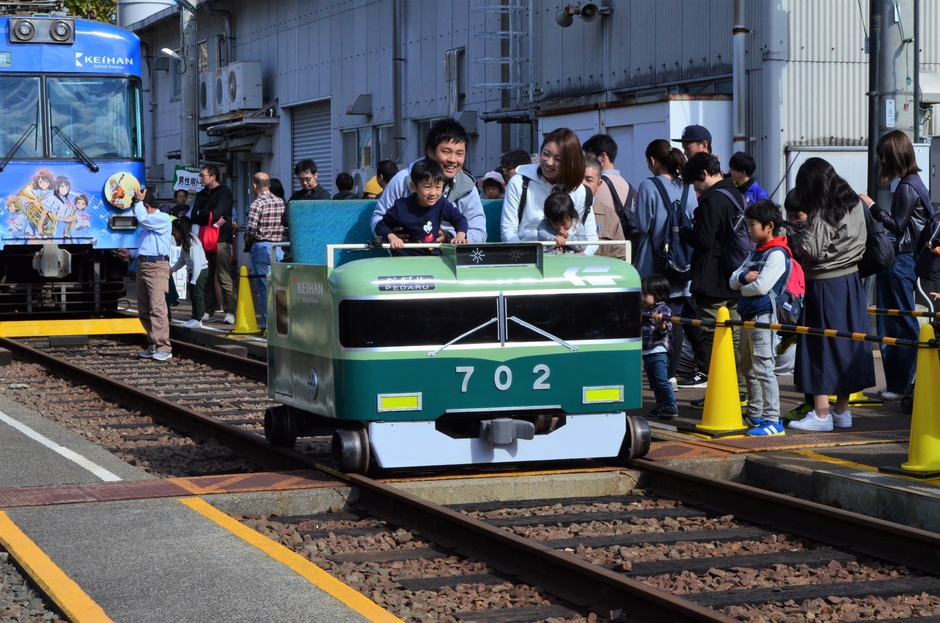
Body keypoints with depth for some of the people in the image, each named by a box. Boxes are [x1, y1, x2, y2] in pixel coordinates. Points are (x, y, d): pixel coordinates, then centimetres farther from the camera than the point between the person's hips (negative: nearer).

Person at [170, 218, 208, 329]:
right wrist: (173, 269, 9)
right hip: (193, 271, 10)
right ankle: (195, 318, 18)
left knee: (197, 294, -8)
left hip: (200, 270, -10)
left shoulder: (192, 242, -18)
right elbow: (182, 259, 21)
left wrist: (193, 279, -23)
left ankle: (197, 319, -5)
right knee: (193, 295, 13)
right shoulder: (184, 242, 12)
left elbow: (196, 261, -23)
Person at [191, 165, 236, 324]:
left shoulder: (224, 192, 0)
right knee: (207, 277, 5)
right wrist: (212, 219, -5)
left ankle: (229, 311, -12)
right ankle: (208, 310, 10)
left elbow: (218, 213, -13)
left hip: (221, 239, -7)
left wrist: (202, 215, 2)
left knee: (224, 278, -10)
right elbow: (194, 217, 10)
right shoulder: (201, 195, 20)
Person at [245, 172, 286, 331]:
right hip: (279, 247, 5)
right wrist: (278, 239, 13)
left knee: (264, 287, 0)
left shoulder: (257, 204, -12)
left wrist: (248, 244, -1)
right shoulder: (281, 202, 7)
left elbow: (251, 229, -19)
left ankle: (267, 322, 1)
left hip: (262, 247, -5)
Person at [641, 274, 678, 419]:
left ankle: (671, 407, -6)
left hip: (659, 352, -9)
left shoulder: (663, 310, -9)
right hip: (646, 352, 9)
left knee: (662, 380, -11)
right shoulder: (644, 310, 14)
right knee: (654, 383, 13)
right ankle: (661, 407, 20)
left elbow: (665, 329, -20)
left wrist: (661, 323, -39)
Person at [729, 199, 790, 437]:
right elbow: (733, 281, 13)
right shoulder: (756, 252, 17)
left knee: (763, 369, -12)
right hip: (748, 316, 10)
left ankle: (772, 420, -11)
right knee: (748, 369, 16)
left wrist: (744, 286, -2)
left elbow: (761, 286, -22)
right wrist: (745, 277, -9)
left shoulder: (777, 254, -12)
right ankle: (754, 415, 27)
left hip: (764, 316, -10)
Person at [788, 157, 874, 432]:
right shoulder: (855, 204, 5)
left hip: (824, 285, -7)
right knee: (846, 345, 12)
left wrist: (801, 240, -4)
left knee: (820, 347, -1)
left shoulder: (820, 214, -16)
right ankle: (842, 411, 20)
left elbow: (809, 252, -22)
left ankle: (821, 414, 0)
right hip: (850, 282, 7)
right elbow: (861, 241, 12)